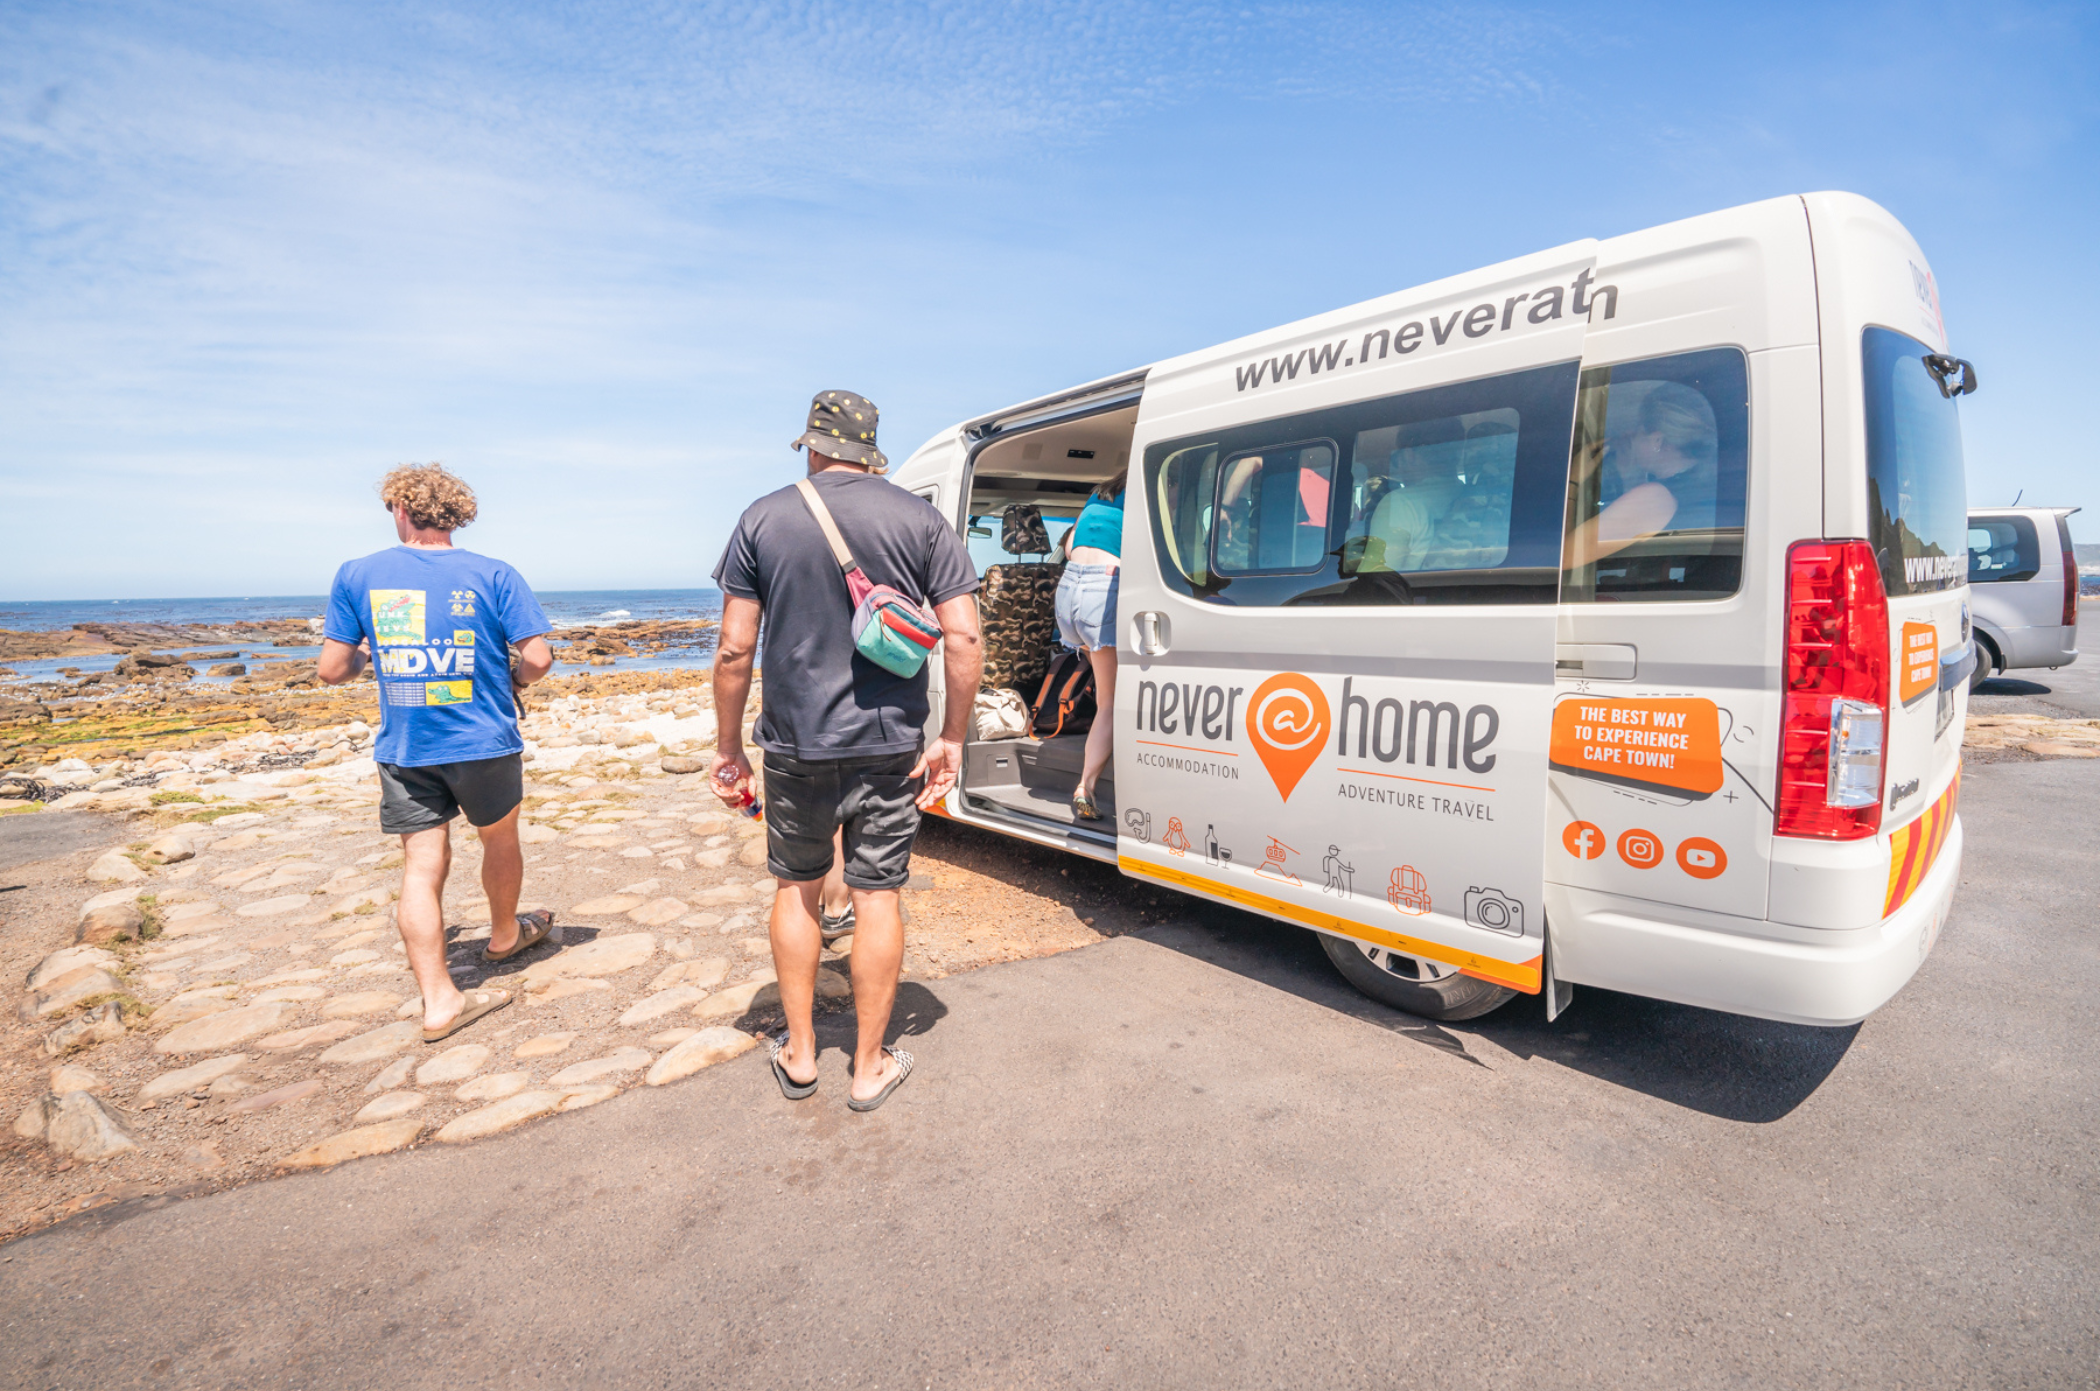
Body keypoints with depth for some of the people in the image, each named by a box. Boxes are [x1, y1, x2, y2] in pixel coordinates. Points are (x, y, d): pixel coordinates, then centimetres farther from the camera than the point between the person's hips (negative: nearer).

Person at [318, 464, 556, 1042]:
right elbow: (538, 658, -12)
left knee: (422, 867, 5)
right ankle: (505, 935, 44)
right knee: (500, 842, 21)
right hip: (483, 742, -1)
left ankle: (438, 1001, 6)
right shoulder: (494, 576, -7)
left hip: (403, 750, 2)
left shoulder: (357, 576, -1)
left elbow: (332, 670, 0)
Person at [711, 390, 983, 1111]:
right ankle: (870, 1067, 22)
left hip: (794, 744, 1)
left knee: (797, 887, 18)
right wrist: (952, 738, 0)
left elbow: (734, 651, -3)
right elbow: (964, 638, -7)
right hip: (889, 745, 0)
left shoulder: (764, 518, 1)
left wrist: (729, 746, 6)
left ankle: (798, 1054, 30)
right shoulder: (922, 520, 0)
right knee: (877, 896, 9)